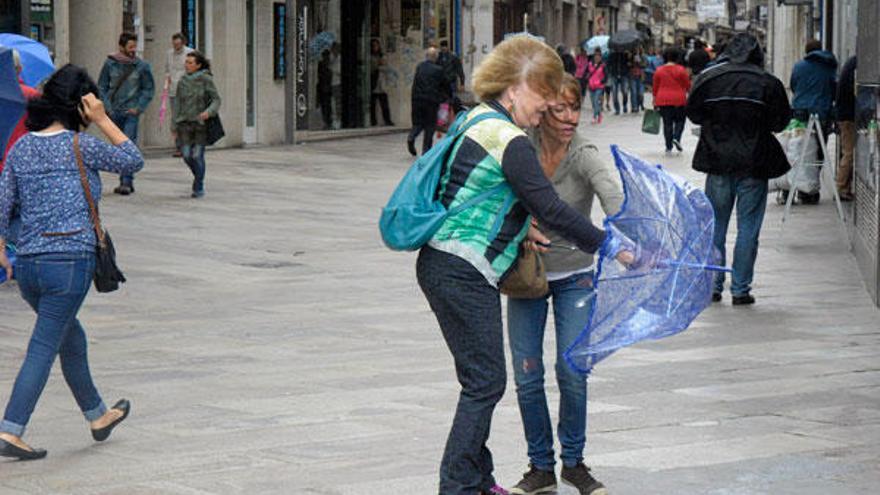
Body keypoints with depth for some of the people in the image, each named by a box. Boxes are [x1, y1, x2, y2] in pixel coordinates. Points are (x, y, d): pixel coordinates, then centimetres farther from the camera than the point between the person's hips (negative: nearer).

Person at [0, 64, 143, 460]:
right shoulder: (80, 146, -8)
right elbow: (133, 161, 6)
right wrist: (102, 120, 3)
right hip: (70, 260, -7)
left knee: (71, 338, 23)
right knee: (43, 348, -4)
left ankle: (98, 416, 38)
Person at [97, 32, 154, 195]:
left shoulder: (142, 66, 1)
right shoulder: (110, 64, 3)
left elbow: (149, 89, 6)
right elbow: (101, 87, 8)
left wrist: (138, 108, -5)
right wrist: (107, 107, -4)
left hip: (131, 113, -2)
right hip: (114, 113, 2)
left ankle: (127, 182, -16)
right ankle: (125, 181, 16)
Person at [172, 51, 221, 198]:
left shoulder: (206, 79, -6)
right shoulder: (183, 81, 7)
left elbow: (216, 100, -7)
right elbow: (179, 104, 12)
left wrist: (209, 112, -27)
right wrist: (175, 126, 10)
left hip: (201, 123, -4)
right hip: (185, 123, 4)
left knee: (197, 155, -6)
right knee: (186, 155, -5)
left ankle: (199, 188, 7)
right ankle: (198, 176, 23)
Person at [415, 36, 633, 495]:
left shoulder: (477, 120, 13)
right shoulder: (510, 142, -16)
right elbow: (551, 209, -18)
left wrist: (518, 226, 13)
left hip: (441, 264, 10)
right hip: (464, 275, -10)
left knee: (482, 379, 16)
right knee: (485, 382, -5)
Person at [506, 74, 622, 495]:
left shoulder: (585, 156, -17)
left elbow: (612, 196, -35)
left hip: (574, 276, -2)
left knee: (572, 373, -6)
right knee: (527, 376, -1)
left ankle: (573, 461, 15)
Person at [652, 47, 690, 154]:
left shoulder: (659, 70, 2)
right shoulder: (681, 70, -6)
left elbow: (655, 87, 7)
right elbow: (688, 85, -1)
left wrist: (655, 101, 15)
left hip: (663, 100, 2)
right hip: (678, 100, -2)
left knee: (667, 123, 7)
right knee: (680, 120, 13)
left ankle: (669, 147, 7)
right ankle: (676, 138, -11)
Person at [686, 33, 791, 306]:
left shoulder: (707, 79, -3)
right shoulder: (768, 84, -9)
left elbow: (693, 114, 6)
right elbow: (781, 122, -2)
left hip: (717, 163, 2)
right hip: (754, 166, -2)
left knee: (715, 226, 13)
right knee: (748, 229, 4)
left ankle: (712, 286, 15)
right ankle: (740, 289, 4)